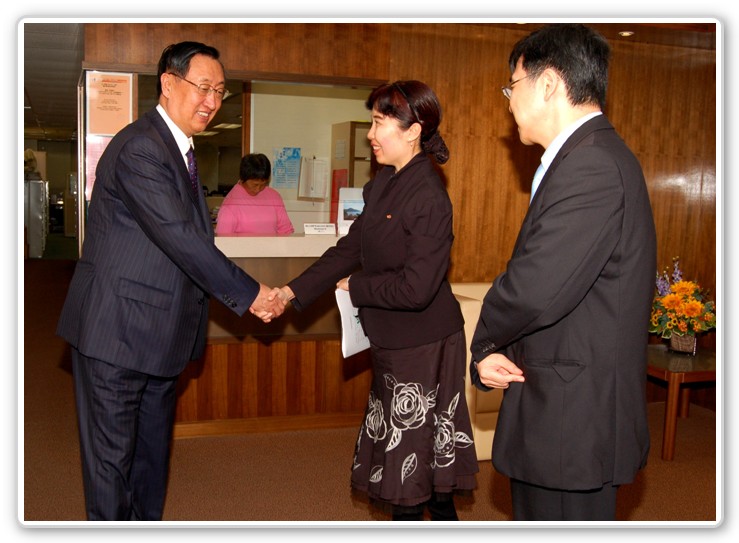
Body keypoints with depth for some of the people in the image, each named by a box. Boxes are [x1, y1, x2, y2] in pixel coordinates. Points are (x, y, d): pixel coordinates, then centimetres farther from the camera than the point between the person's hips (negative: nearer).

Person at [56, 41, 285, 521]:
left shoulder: (178, 149, 13)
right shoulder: (139, 148, -19)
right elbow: (179, 237, -25)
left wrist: (246, 294, 6)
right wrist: (248, 293, -19)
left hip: (158, 333, 10)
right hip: (117, 331, -9)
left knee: (153, 448, 20)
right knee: (112, 453, 4)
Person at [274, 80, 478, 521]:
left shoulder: (428, 196, -23)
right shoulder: (383, 185, 4)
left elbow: (416, 287, -27)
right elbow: (350, 249, 6)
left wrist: (355, 285, -12)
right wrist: (292, 293, 0)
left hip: (422, 347, -9)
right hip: (395, 341, 9)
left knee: (409, 457, 7)